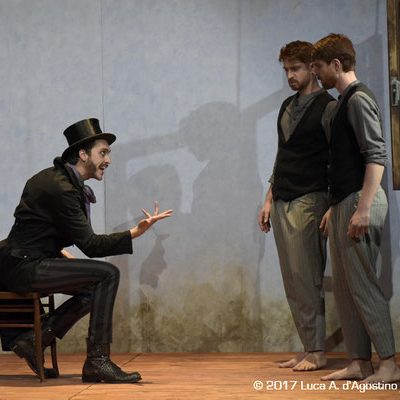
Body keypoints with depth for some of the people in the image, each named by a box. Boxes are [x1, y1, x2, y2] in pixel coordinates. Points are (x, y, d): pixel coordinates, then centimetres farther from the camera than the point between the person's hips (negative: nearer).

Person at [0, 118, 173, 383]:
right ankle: (97, 361, -16)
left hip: (22, 264, 11)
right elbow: (90, 245, -17)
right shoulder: (61, 189, -17)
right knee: (107, 274, -17)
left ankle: (34, 340, 12)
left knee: (96, 286, 17)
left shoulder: (53, 178, 15)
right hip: (23, 268, -11)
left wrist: (61, 253, 12)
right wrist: (137, 232, -22)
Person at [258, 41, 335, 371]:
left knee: (306, 278, -9)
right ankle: (308, 349, 10)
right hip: (282, 204, 8)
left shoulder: (327, 107, -5)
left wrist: (333, 208, -15)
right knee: (292, 282, 6)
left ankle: (317, 352, -3)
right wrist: (269, 199, 18)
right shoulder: (288, 106, 18)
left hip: (308, 201, -8)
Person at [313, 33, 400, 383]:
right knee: (344, 287, 9)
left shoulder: (359, 99, -10)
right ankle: (359, 362, 12)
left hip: (360, 200, -10)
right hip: (344, 203, 10)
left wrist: (363, 209, -24)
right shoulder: (345, 102, 19)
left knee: (362, 284, -9)